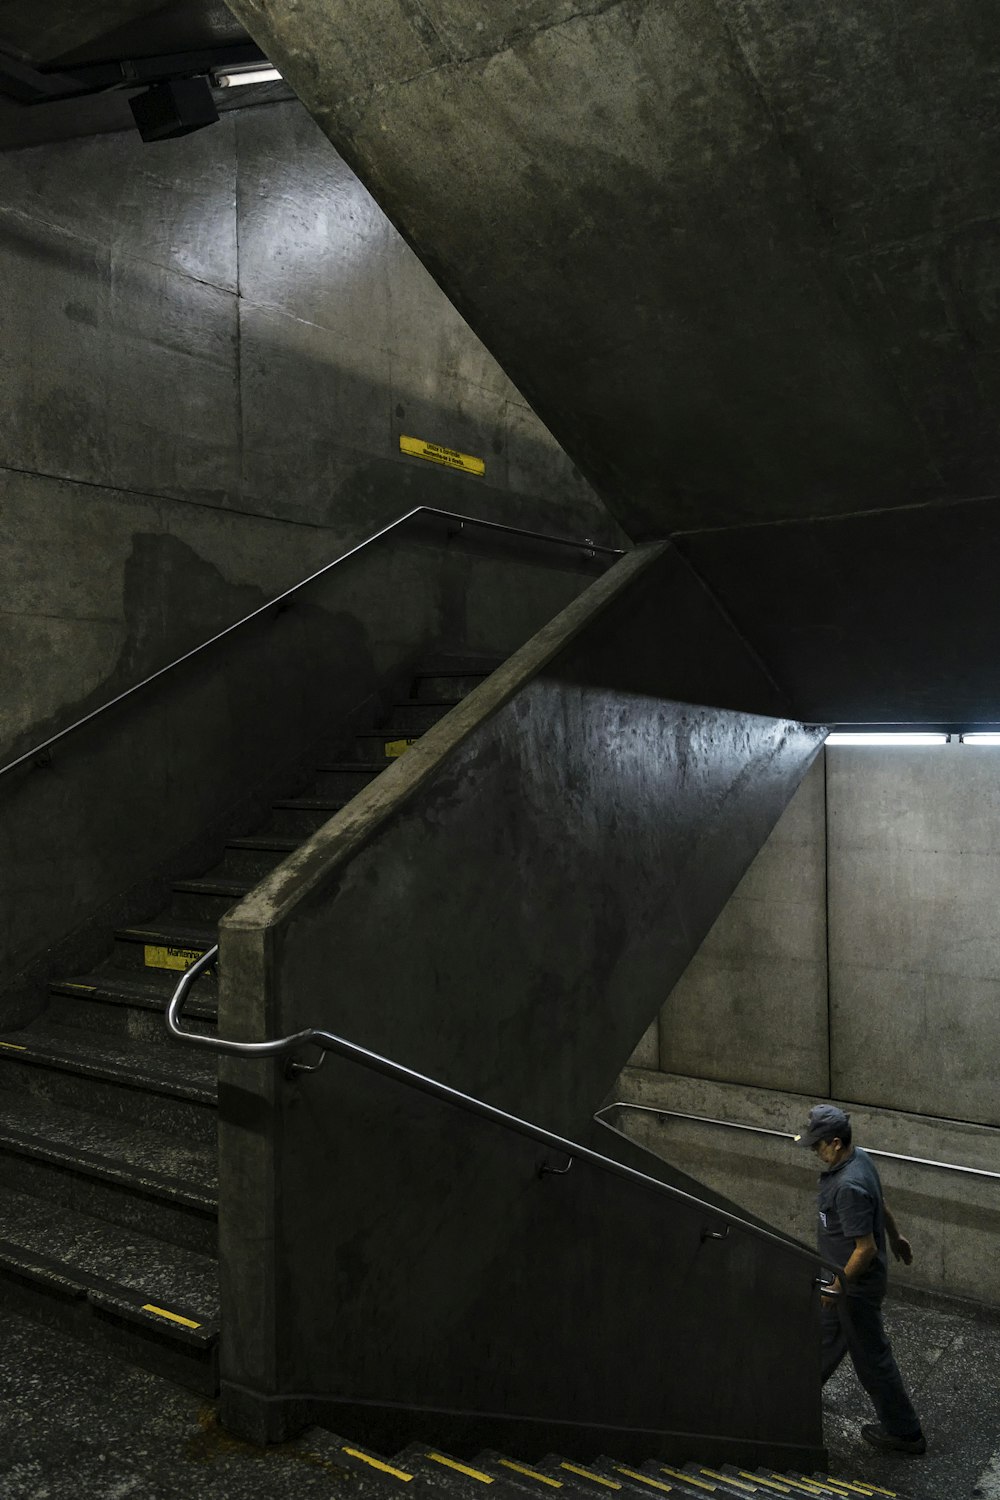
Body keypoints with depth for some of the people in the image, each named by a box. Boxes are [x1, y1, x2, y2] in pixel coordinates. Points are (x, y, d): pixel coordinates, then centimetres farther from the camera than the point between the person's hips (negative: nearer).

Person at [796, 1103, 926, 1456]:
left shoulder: (849, 1187, -36)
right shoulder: (858, 1158, -6)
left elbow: (866, 1248, -31)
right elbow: (880, 1204, 11)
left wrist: (838, 1286, -19)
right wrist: (896, 1237, 27)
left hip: (857, 1285, -10)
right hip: (844, 1275, 10)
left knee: (871, 1355, 9)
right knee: (825, 1332, 28)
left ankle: (904, 1432, 27)